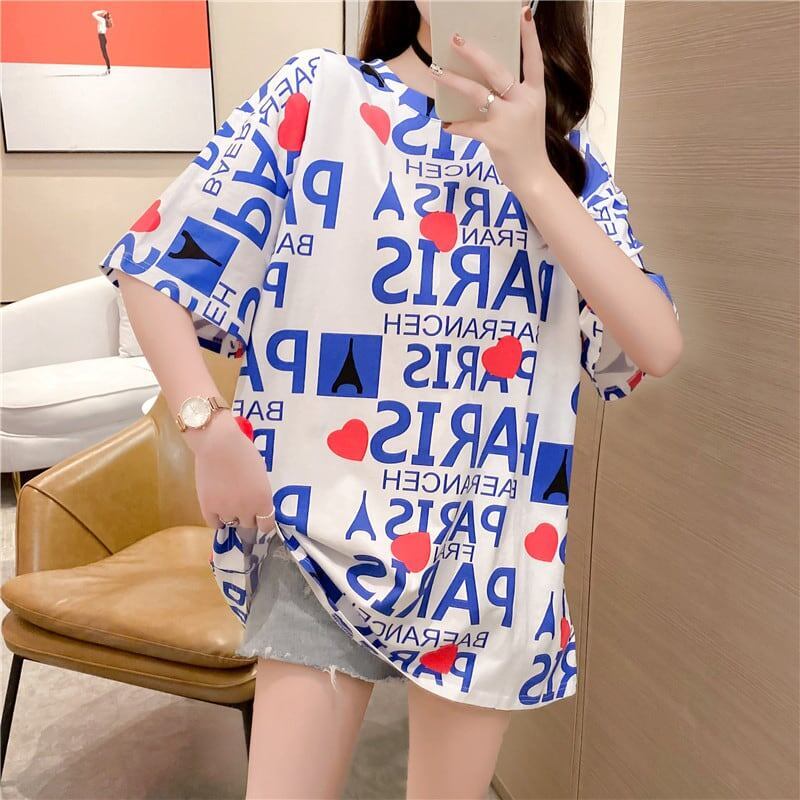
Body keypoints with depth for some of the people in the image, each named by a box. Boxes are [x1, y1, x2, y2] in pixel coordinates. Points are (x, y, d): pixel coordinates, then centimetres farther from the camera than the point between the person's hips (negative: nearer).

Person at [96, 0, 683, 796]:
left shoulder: (565, 155, 4)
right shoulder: (319, 94, -2)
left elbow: (656, 346, -9)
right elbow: (155, 261, 0)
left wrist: (530, 171, -16)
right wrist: (209, 427, -11)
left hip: (492, 545, 3)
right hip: (331, 526, -2)